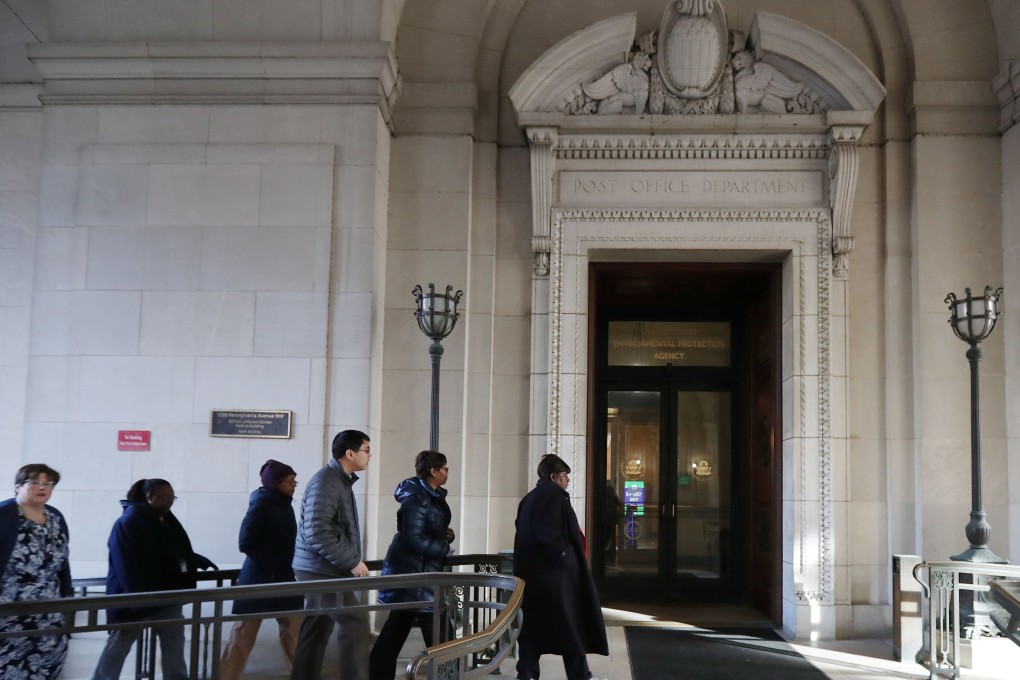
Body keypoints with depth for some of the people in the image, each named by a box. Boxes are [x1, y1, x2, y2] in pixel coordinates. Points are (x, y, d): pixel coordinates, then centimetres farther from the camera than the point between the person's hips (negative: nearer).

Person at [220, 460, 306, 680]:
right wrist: (274, 566, -18)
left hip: (284, 578, 8)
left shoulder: (284, 505, 9)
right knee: (242, 636, 0)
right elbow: (246, 543, -20)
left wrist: (288, 567, 3)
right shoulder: (260, 505, -14)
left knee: (294, 631, 8)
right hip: (260, 579, -7)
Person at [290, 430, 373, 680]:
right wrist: (352, 562, -21)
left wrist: (351, 561, 13)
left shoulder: (341, 480, 14)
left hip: (323, 569, 10)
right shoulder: (325, 482, -17)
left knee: (317, 631, 11)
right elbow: (316, 533, -25)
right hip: (321, 570, -10)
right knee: (356, 621, -10)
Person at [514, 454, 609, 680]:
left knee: (533, 624, 8)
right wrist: (566, 560, -13)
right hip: (553, 571, -8)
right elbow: (552, 535, -21)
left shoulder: (529, 499, 16)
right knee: (570, 624, 2)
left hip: (530, 570, 8)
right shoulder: (555, 496, -11)